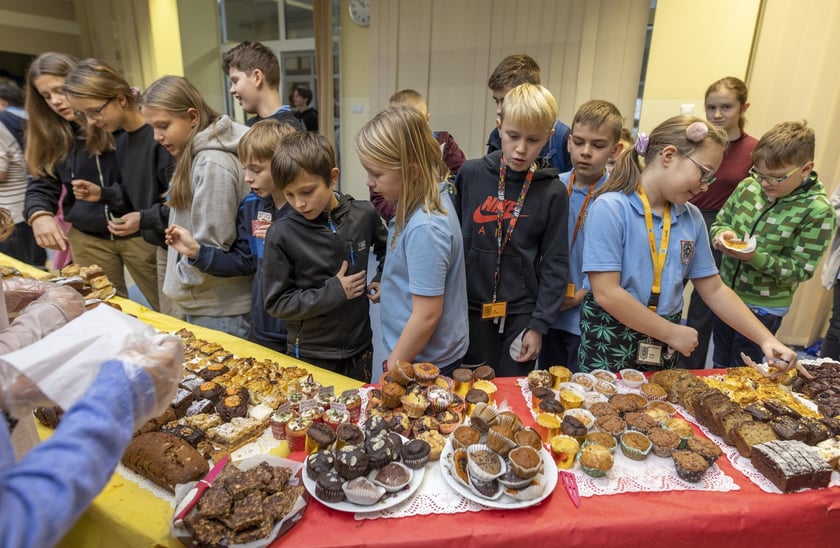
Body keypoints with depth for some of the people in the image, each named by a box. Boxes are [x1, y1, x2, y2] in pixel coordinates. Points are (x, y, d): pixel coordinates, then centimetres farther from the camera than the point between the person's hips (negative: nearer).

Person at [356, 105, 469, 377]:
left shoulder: (424, 229, -29)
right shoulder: (430, 199, -3)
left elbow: (427, 316, -23)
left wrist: (391, 370, -13)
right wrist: (390, 289, 4)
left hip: (424, 362, -8)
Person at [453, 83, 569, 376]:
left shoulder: (553, 192, -7)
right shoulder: (471, 174, -5)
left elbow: (555, 265, -3)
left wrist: (539, 325, -5)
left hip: (520, 314, -1)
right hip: (471, 308, 1)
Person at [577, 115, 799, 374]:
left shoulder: (692, 217, 3)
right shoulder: (610, 208, -16)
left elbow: (714, 290, 11)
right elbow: (606, 293, -20)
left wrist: (766, 340, 3)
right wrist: (672, 333, -11)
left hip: (664, 350, 6)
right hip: (610, 345, -5)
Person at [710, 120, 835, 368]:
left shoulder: (817, 210, -18)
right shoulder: (748, 186, -6)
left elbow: (801, 269, -17)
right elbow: (720, 221, 6)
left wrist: (755, 257, -31)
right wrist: (723, 234, -17)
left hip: (763, 309, -4)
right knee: (720, 364, 23)